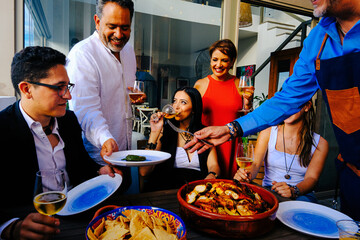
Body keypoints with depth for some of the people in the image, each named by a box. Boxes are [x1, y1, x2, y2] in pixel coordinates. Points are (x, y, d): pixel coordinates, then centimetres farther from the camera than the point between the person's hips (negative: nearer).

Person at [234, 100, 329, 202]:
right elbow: (256, 163, -7)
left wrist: (293, 191, -30)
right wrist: (248, 175, -32)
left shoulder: (320, 143, 2)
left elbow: (311, 177, -7)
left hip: (301, 195, 0)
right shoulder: (268, 132, 2)